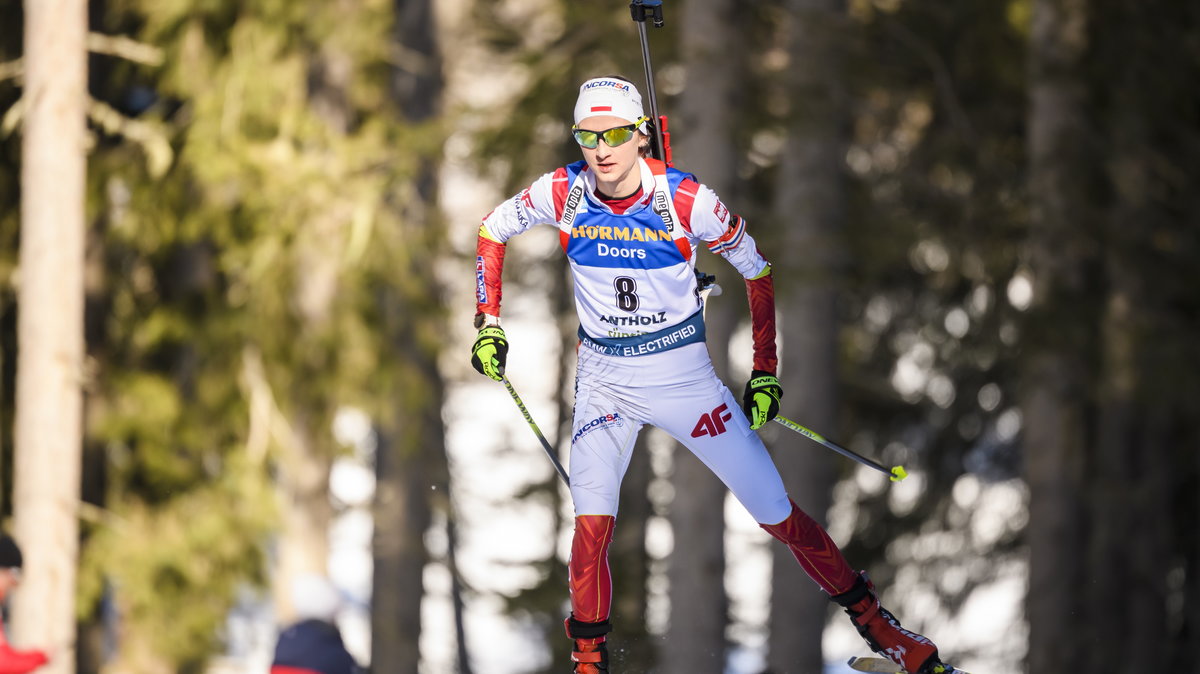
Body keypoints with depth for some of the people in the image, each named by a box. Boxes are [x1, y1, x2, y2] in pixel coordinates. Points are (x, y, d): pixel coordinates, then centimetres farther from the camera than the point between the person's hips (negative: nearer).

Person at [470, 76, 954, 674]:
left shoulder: (686, 199, -17)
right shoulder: (563, 194, -11)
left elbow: (757, 271, -3)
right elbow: (492, 230, 8)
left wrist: (764, 374, -3)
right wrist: (488, 323, 2)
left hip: (683, 373, -1)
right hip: (603, 377, 1)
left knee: (778, 514, 2)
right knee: (592, 529, -16)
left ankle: (871, 620, 18)